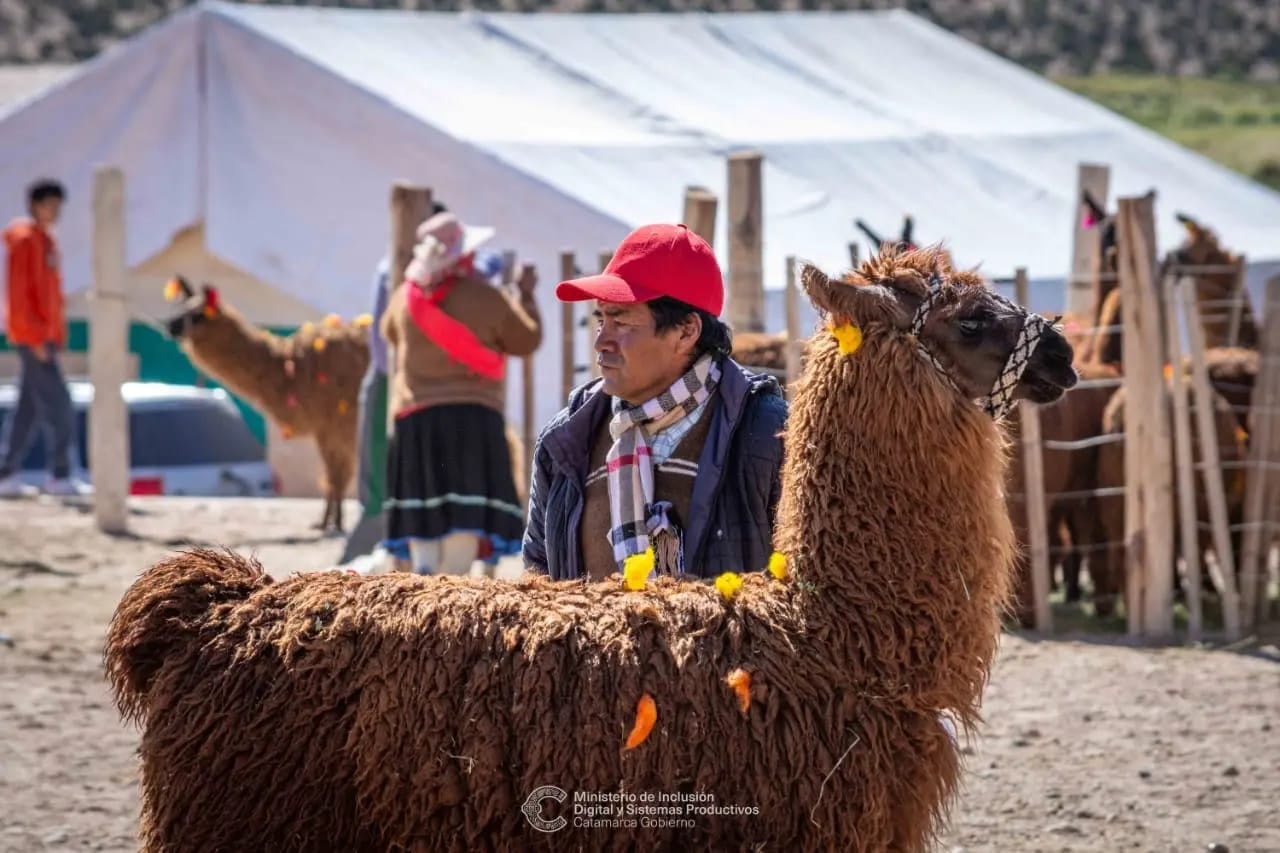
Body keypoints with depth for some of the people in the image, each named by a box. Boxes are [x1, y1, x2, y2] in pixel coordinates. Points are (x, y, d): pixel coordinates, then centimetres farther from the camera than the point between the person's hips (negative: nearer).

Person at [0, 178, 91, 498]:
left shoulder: (44, 239, 17)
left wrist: (56, 335, 17)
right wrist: (36, 339, -20)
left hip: (44, 337, 9)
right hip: (33, 337, -9)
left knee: (29, 409, 8)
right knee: (58, 405, -9)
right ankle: (60, 476, -6)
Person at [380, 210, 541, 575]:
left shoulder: (405, 297, 4)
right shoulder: (487, 299, -8)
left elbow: (389, 332, 24)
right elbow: (527, 341, 4)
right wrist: (526, 297, 18)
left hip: (416, 415, 4)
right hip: (473, 414, -4)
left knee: (422, 513, 9)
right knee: (465, 517, -5)